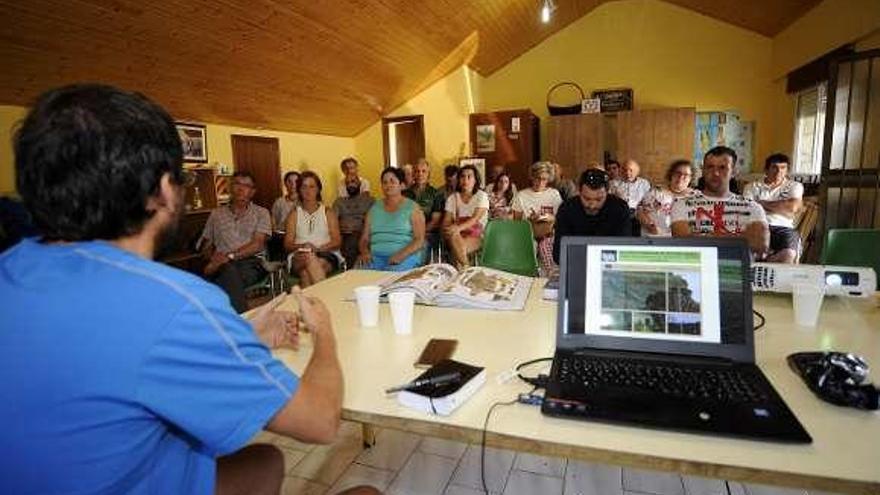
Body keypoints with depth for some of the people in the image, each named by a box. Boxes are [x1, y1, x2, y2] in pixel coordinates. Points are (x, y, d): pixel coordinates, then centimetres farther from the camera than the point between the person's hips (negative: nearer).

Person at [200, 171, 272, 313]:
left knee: (228, 273, -36)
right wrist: (213, 258, -4)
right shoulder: (216, 213, 21)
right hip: (222, 266, 2)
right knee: (229, 270, -36)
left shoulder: (261, 213, 13)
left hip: (251, 263, -2)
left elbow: (257, 244, -1)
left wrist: (230, 256, -15)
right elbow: (206, 247, 20)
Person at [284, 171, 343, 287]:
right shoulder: (294, 214, 18)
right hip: (299, 258, 1)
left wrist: (318, 248, -13)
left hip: (327, 255, -1)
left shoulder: (328, 213, 16)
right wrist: (302, 246, -13)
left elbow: (337, 241, 5)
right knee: (309, 258, -37)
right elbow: (287, 244, 10)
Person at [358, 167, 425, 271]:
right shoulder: (374, 208, 17)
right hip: (375, 256, 3)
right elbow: (365, 238, 15)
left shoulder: (412, 207, 5)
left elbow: (419, 240, -4)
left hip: (406, 256, -3)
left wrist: (401, 255, -20)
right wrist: (365, 252, -7)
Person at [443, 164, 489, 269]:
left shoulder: (482, 196, 0)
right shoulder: (452, 198, 10)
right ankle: (465, 267, -24)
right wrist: (448, 228, -23)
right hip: (457, 234, 3)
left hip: (476, 236, -3)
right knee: (453, 237, -33)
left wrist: (459, 228, -32)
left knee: (457, 248, -32)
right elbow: (446, 220, 2)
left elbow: (476, 218, -14)